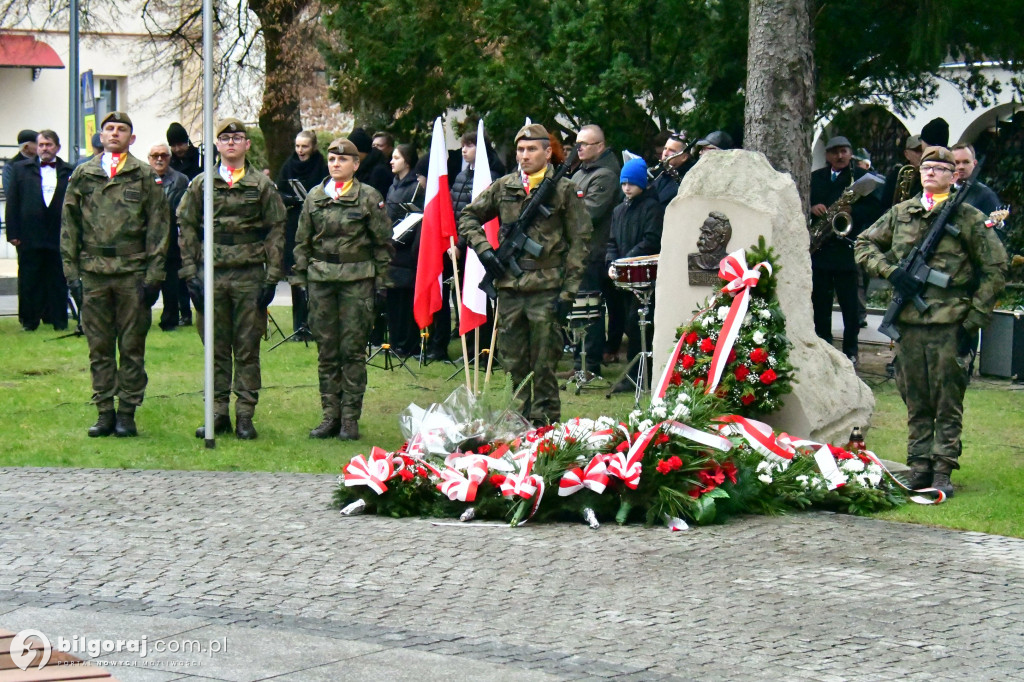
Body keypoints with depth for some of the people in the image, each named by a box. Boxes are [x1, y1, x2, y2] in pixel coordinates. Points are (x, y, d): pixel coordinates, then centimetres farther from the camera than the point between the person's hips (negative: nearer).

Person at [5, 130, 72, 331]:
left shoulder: (68, 172, 5)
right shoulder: (21, 169, 8)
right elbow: (13, 202, 5)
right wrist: (13, 233, -3)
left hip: (58, 235, 0)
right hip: (29, 236, 0)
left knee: (57, 281, 4)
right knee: (28, 280, 5)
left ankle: (58, 320, 11)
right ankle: (29, 320, 14)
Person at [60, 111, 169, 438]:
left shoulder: (145, 176, 5)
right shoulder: (82, 176, 10)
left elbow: (159, 227, 3)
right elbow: (69, 226, 10)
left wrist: (154, 275, -4)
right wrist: (72, 272, 3)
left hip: (132, 273, -2)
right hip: (93, 273, 2)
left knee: (132, 347, 1)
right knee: (99, 348, 4)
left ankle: (127, 413, 7)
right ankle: (105, 412, 10)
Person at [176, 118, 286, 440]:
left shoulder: (262, 185, 4)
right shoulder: (201, 184, 8)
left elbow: (276, 232, 3)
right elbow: (187, 230, 8)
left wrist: (271, 278, -4)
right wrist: (191, 275, -1)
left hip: (249, 277, -1)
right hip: (212, 276, 1)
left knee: (248, 349, 1)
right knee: (216, 348, 5)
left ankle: (245, 416, 5)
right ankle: (218, 413, 11)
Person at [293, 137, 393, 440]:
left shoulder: (369, 197, 0)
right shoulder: (314, 196, 9)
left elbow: (383, 242, 2)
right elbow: (302, 241, 14)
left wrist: (381, 281, -2)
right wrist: (300, 276, 8)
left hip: (356, 279, -3)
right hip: (321, 279, 3)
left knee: (353, 350, -1)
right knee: (326, 350, 6)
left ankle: (350, 418, 5)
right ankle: (330, 415, 13)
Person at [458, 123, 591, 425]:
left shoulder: (564, 190, 0)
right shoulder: (503, 187, 9)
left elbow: (579, 242, -1)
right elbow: (468, 217, 20)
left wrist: (568, 291, -7)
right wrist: (483, 250, 3)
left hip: (547, 289, -4)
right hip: (509, 287, 4)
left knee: (544, 366, -2)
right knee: (514, 363, 9)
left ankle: (545, 425, 5)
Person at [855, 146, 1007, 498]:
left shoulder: (968, 217, 0)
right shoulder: (900, 214, 11)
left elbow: (995, 267, 1)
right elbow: (865, 244, 19)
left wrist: (975, 319, -4)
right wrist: (889, 271, -2)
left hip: (949, 323, -4)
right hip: (909, 323, 4)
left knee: (948, 402, -1)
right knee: (915, 400, 9)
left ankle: (943, 470, 2)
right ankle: (919, 466, 15)